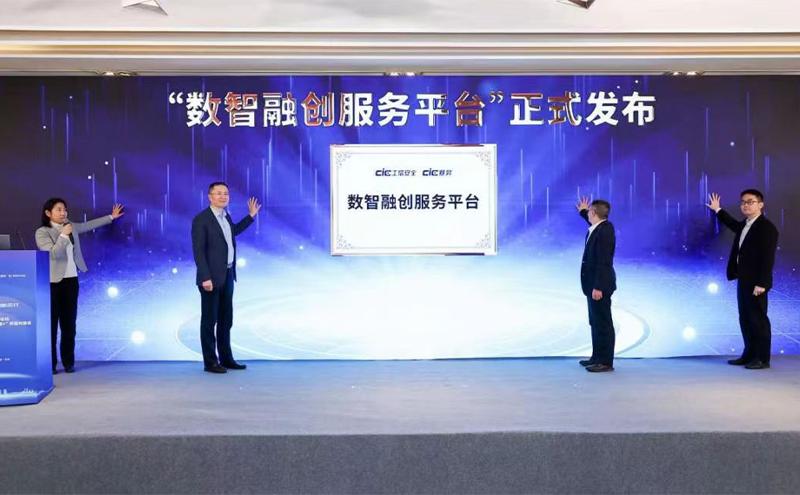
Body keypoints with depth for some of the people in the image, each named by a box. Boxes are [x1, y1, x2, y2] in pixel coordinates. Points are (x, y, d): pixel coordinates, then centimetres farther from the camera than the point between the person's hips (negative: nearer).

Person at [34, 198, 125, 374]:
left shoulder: (71, 227, 9)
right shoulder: (42, 232, -9)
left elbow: (89, 225, 23)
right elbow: (53, 253, -20)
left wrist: (111, 217, 27)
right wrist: (64, 235, -19)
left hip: (71, 281, 6)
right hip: (52, 282, -6)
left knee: (69, 323, 9)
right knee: (51, 323, -2)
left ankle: (68, 362, 15)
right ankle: (50, 364, 4)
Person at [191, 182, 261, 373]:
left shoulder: (225, 216, 11)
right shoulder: (201, 220, -13)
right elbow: (198, 251, -16)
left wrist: (251, 215, 29)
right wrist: (205, 278, -22)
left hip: (227, 276, 8)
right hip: (211, 278, -8)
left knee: (226, 320, 14)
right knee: (209, 320, 2)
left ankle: (226, 358, 23)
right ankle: (210, 362, 10)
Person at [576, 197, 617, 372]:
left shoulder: (605, 231, -21)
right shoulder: (600, 227, 7)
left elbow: (604, 262, -25)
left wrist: (598, 287, -25)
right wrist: (583, 212, 39)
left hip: (599, 285, -10)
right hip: (594, 284, 10)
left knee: (603, 323, -2)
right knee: (596, 322, 17)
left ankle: (606, 361, 5)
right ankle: (597, 357, 27)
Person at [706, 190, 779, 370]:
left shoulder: (767, 227, -14)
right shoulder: (744, 226, 12)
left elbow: (768, 258, -19)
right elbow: (734, 225, 39)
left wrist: (762, 283, -24)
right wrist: (718, 210, 37)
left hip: (756, 283, -9)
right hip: (743, 281, 9)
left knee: (758, 319, -2)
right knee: (745, 319, 13)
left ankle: (763, 359, 5)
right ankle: (749, 354, 21)